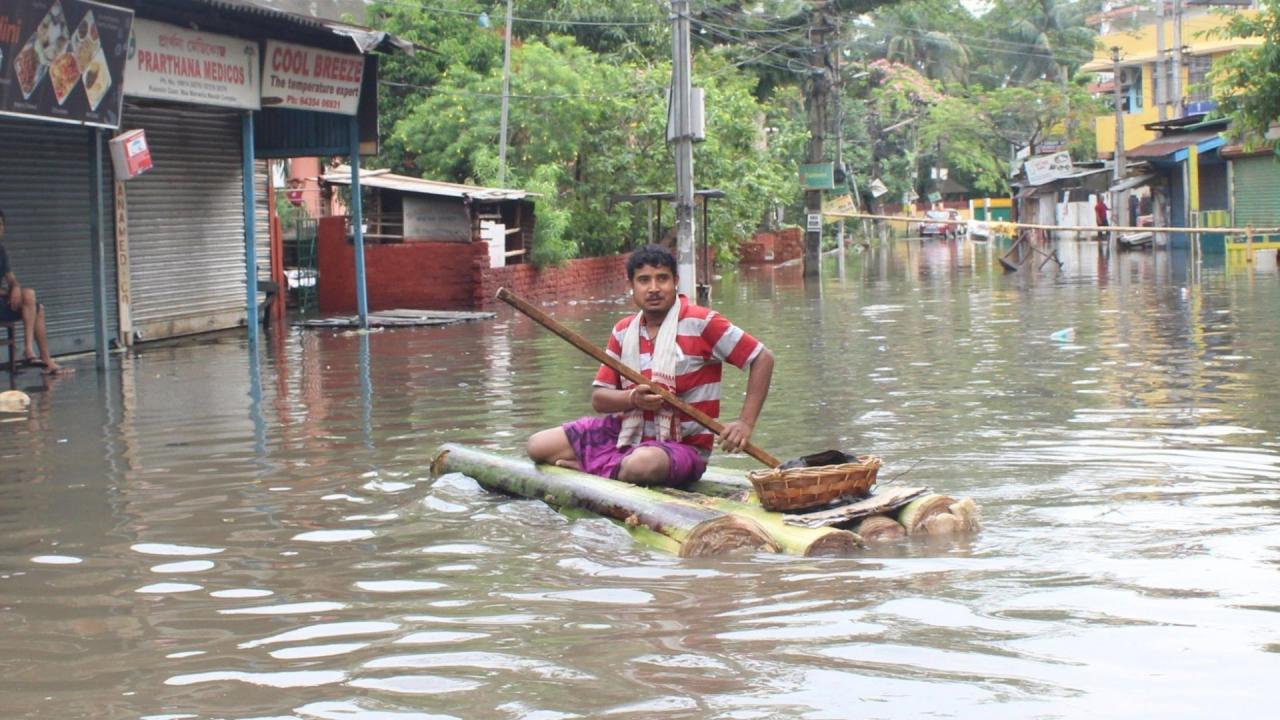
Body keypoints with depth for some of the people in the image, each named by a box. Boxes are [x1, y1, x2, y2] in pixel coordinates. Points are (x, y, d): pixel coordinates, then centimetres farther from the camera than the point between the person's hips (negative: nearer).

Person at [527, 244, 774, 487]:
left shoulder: (700, 323, -10)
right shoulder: (623, 332, 6)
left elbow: (763, 358, -9)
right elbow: (599, 398, 4)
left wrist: (745, 424, -17)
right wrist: (633, 398, -19)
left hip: (682, 446, -5)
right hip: (626, 431, 5)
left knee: (644, 463, -40)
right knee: (538, 445, -5)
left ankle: (593, 466, -11)